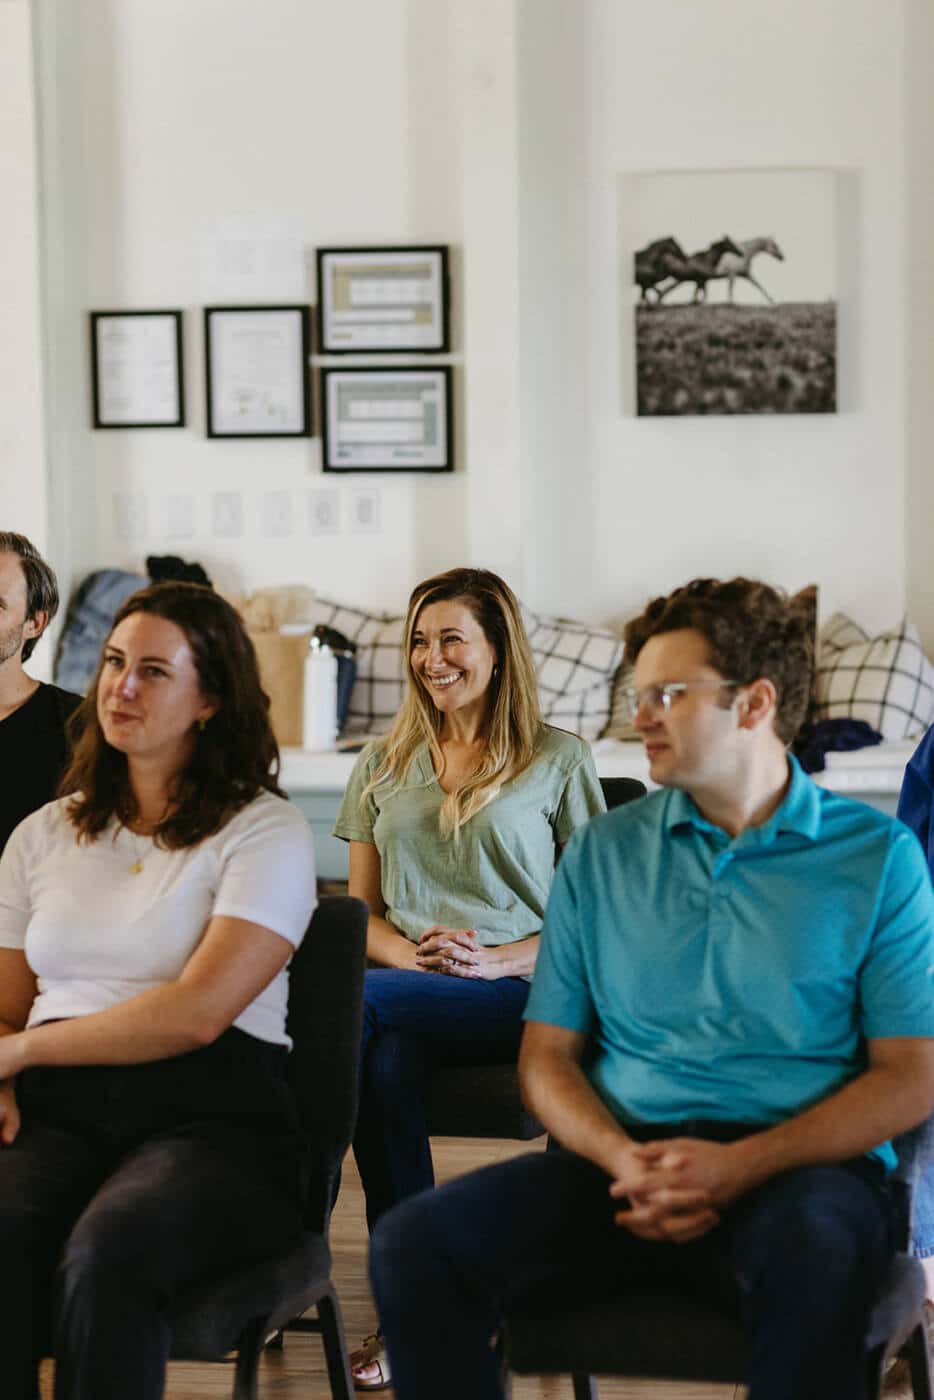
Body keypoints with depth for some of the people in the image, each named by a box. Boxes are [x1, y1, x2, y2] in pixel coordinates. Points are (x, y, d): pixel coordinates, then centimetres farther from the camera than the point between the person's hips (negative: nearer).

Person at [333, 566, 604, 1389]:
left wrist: (500, 960, -13)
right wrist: (411, 952, -5)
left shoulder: (559, 760, 7)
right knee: (386, 1057, -34)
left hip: (519, 993, -4)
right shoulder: (383, 766, 20)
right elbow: (361, 910, 18)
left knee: (357, 1005, -32)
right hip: (407, 988, 4)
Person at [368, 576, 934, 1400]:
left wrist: (743, 1165, -14)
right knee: (413, 1246, -24)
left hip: (798, 1162, -3)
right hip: (624, 1157, 3)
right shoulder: (602, 854, 15)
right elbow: (548, 1055, 12)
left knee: (817, 1259, -40)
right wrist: (623, 1159, -10)